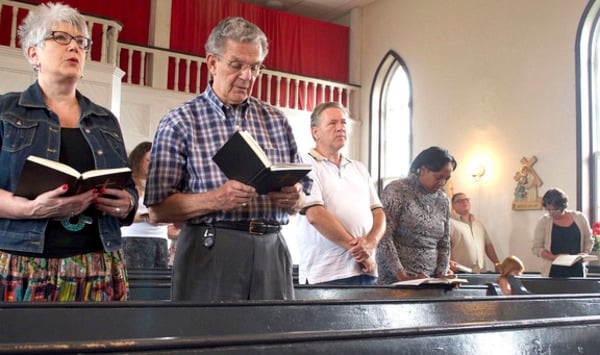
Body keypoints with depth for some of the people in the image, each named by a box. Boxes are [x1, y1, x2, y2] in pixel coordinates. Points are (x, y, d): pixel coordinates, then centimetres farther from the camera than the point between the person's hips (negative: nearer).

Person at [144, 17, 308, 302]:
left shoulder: (276, 120, 13)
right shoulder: (180, 122, 1)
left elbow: (299, 195, 18)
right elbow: (158, 210, -4)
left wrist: (294, 198, -6)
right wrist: (215, 200, -19)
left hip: (271, 251, 4)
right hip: (209, 252, -3)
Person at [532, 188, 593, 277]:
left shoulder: (579, 218, 5)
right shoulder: (544, 222, -1)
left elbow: (588, 241, 15)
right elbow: (536, 248, -1)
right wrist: (555, 257, -15)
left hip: (577, 270, 2)